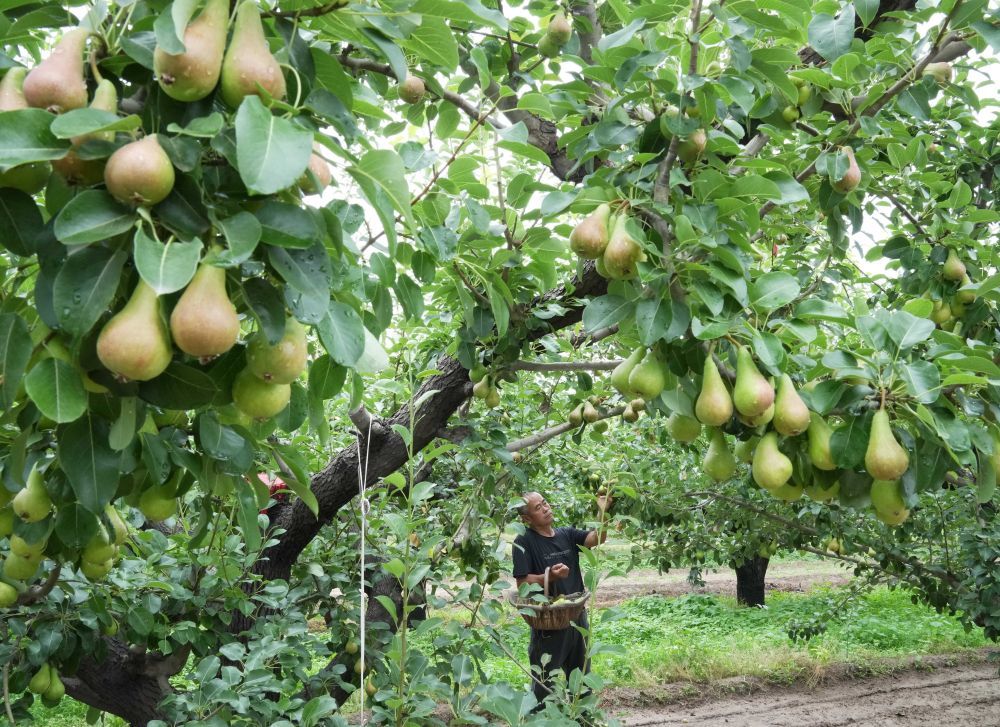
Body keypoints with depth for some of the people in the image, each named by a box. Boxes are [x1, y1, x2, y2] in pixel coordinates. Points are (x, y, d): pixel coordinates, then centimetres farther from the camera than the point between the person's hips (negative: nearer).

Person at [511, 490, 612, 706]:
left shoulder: (567, 534, 3)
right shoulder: (524, 542, -12)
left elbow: (597, 538, -10)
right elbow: (522, 583, -14)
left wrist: (602, 512, -25)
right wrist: (550, 576, -28)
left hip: (577, 615, 6)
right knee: (546, 682, 5)